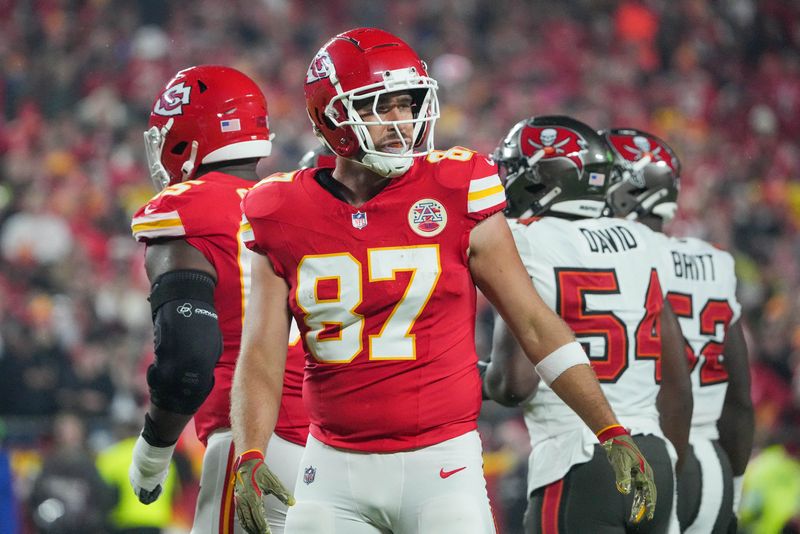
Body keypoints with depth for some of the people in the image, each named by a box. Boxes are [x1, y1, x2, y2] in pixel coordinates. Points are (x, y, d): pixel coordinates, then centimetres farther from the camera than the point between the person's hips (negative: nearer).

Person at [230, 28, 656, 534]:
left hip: (441, 467, -2)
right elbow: (261, 357, -1)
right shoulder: (285, 219, 1)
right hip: (335, 470, 2)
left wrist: (611, 432, -1)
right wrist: (250, 458, -17)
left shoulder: (454, 197, -4)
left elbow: (536, 324, 2)